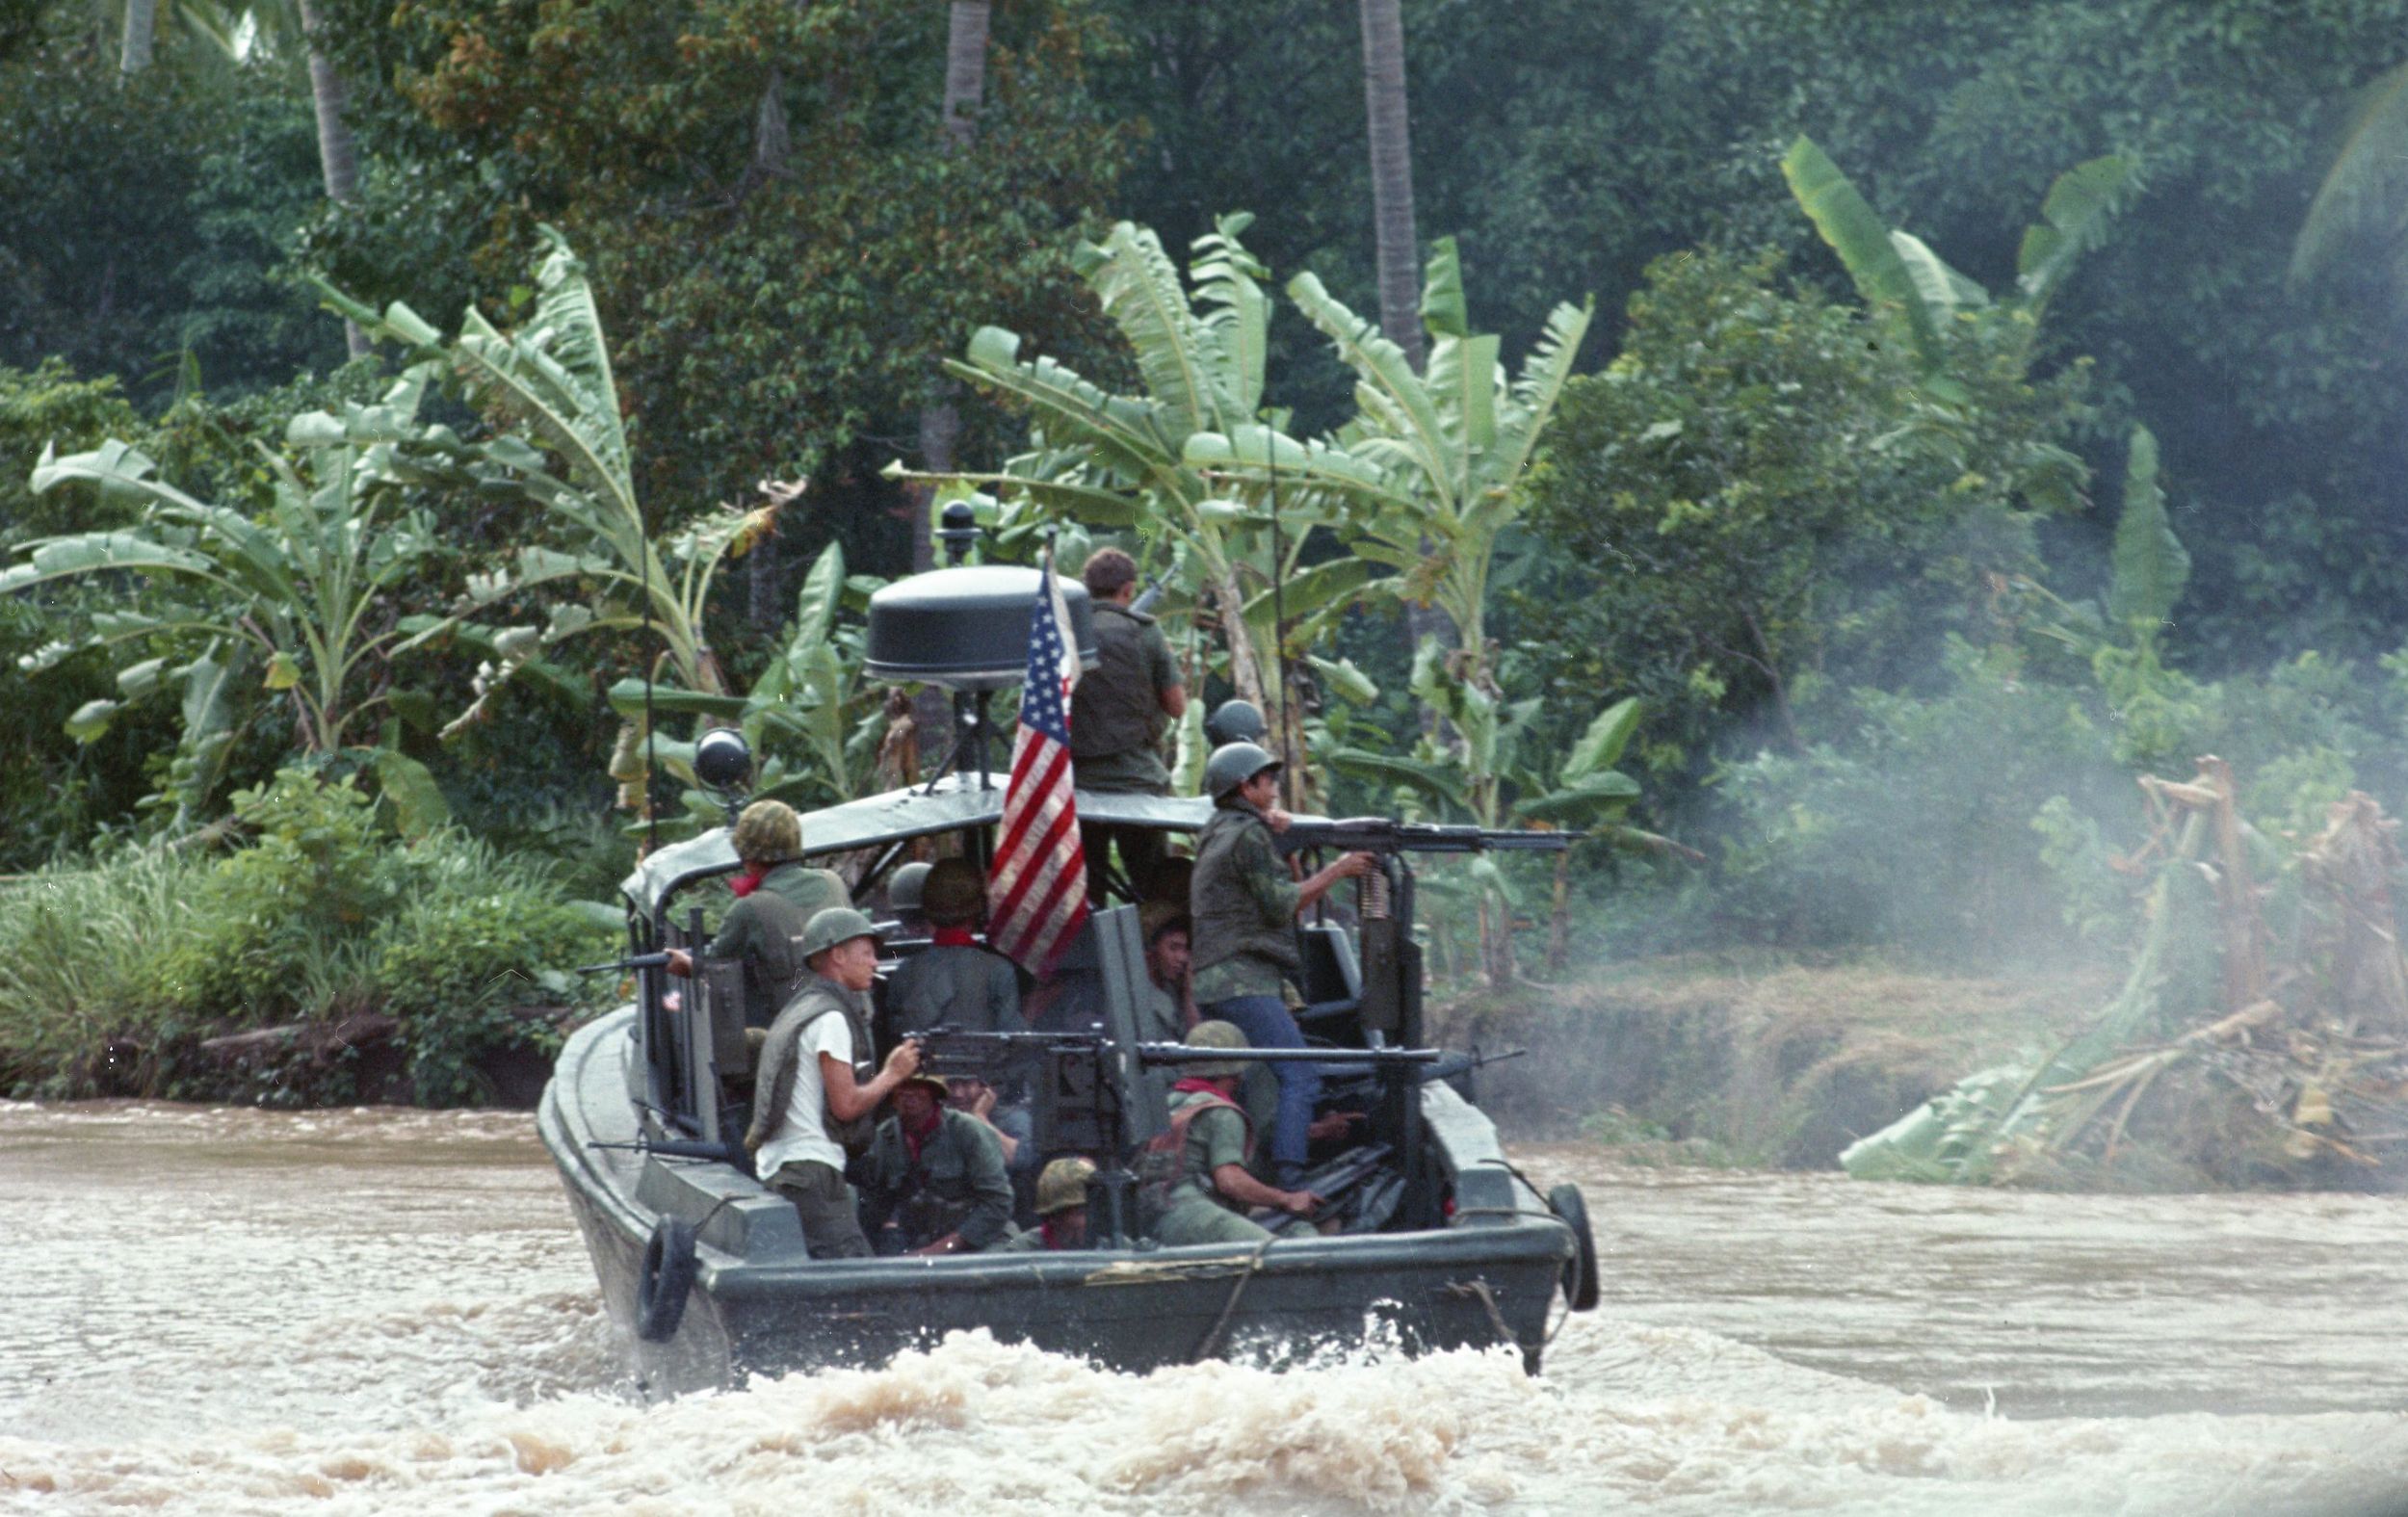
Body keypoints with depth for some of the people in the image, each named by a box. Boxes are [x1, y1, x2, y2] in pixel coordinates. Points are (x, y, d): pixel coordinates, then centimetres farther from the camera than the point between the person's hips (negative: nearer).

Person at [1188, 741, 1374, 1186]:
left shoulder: (1215, 832, 19)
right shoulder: (1247, 834, -8)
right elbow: (1279, 906, -10)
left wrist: (1272, 826, 14)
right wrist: (1336, 871, -3)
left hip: (1210, 983, 10)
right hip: (1243, 980, -10)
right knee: (1300, 1079, -16)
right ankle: (1287, 1182, -28)